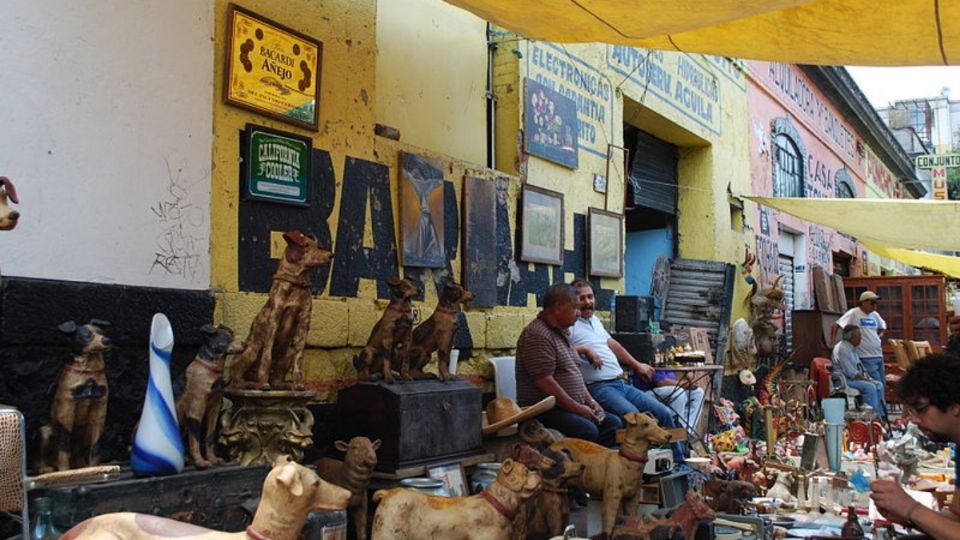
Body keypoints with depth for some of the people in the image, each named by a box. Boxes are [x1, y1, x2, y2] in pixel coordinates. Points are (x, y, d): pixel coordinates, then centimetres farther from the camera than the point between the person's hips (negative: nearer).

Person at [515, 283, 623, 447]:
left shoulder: (561, 333, 19)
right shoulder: (537, 335, -15)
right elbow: (545, 382, -21)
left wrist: (590, 401, 10)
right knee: (587, 430, -30)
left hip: (572, 407, 10)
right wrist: (577, 408, -17)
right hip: (544, 410, -10)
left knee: (613, 423, -2)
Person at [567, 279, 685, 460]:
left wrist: (637, 365, 38)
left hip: (622, 384, 9)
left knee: (665, 414, 4)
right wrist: (584, 350, -21)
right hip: (599, 387, -9)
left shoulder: (594, 319, 22)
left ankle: (678, 463, 15)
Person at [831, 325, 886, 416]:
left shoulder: (852, 348, 15)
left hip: (855, 378, 11)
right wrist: (865, 379, -14)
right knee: (870, 387, -25)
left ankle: (882, 415, -2)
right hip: (845, 380, -11)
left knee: (879, 385, 0)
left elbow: (860, 367, 21)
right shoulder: (843, 349, -19)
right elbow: (851, 373, -23)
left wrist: (867, 377, 3)